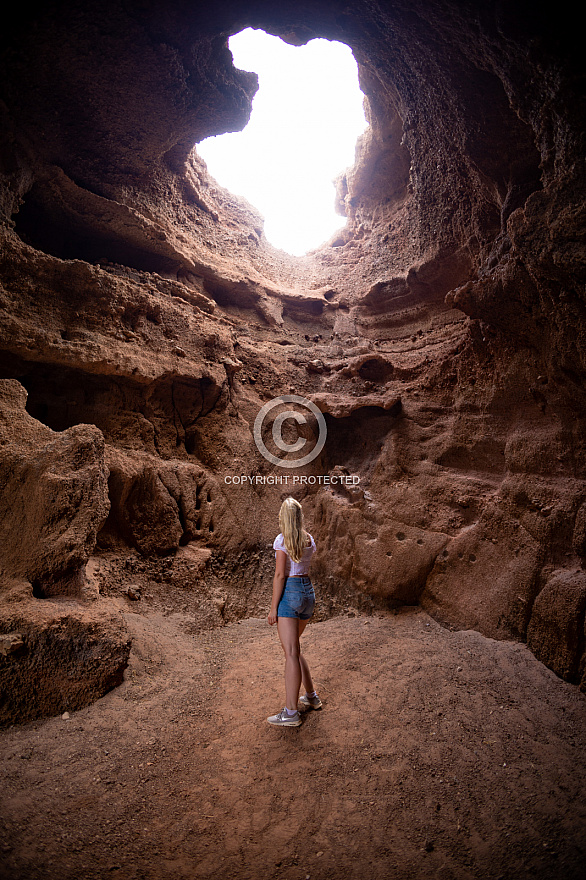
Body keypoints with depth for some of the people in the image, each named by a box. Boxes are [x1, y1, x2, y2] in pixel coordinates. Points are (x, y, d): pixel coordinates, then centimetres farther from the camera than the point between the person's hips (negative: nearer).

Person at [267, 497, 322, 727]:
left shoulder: (282, 540, -10)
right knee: (293, 648, 22)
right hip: (308, 591, 8)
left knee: (291, 653, -6)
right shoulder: (310, 540, 9)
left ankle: (291, 712, -2)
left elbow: (280, 574, -14)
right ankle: (311, 696, 28)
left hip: (289, 593, -7)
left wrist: (273, 607, -11)